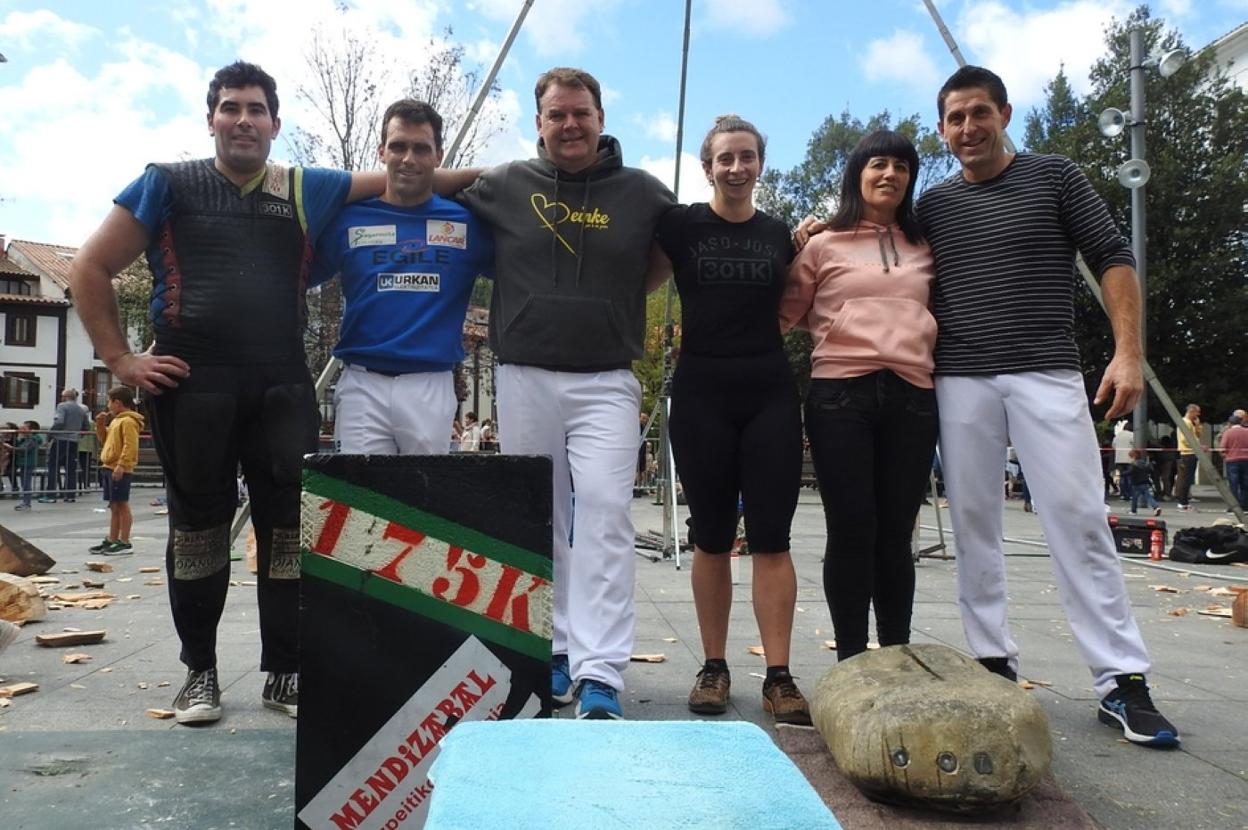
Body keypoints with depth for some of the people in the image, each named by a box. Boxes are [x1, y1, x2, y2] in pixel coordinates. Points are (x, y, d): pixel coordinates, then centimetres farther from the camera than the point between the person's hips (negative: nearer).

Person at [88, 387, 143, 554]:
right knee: (114, 506, 14)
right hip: (109, 468, 10)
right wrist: (100, 425, 15)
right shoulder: (116, 421, 18)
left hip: (120, 470, -10)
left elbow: (130, 446, -21)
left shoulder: (128, 421, -13)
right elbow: (106, 440, 27)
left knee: (122, 505, -5)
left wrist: (121, 465, -26)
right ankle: (111, 540, 21)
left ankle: (124, 542, -1)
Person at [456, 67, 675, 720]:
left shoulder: (641, 192, 6)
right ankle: (553, 651, 22)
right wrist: (516, 302, 10)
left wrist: (621, 298, 11)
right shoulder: (504, 186, 6)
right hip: (524, 377, 2)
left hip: (606, 381, -1)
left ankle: (598, 674, -12)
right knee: (539, 522, 8)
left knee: (605, 513, -13)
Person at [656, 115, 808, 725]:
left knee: (771, 538, -1)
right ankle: (714, 667, 18)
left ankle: (779, 677, 3)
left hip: (771, 395, 2)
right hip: (701, 394, -2)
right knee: (711, 537, 6)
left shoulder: (780, 235, 12)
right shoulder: (680, 225, 3)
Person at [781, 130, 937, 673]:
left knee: (895, 534, 5)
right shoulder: (823, 246, 9)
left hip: (913, 397, 3)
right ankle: (851, 664, 5)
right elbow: (783, 316, 9)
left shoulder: (924, 250, 19)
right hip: (840, 393, -3)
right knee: (851, 531, -4)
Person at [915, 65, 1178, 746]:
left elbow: (1112, 261, 3)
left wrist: (1127, 352, -7)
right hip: (959, 383, 3)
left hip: (1047, 375, -3)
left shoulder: (1055, 178, 7)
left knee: (1079, 521, -6)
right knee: (974, 526, 4)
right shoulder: (931, 206, 13)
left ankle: (1121, 679, -1)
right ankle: (993, 660, 14)